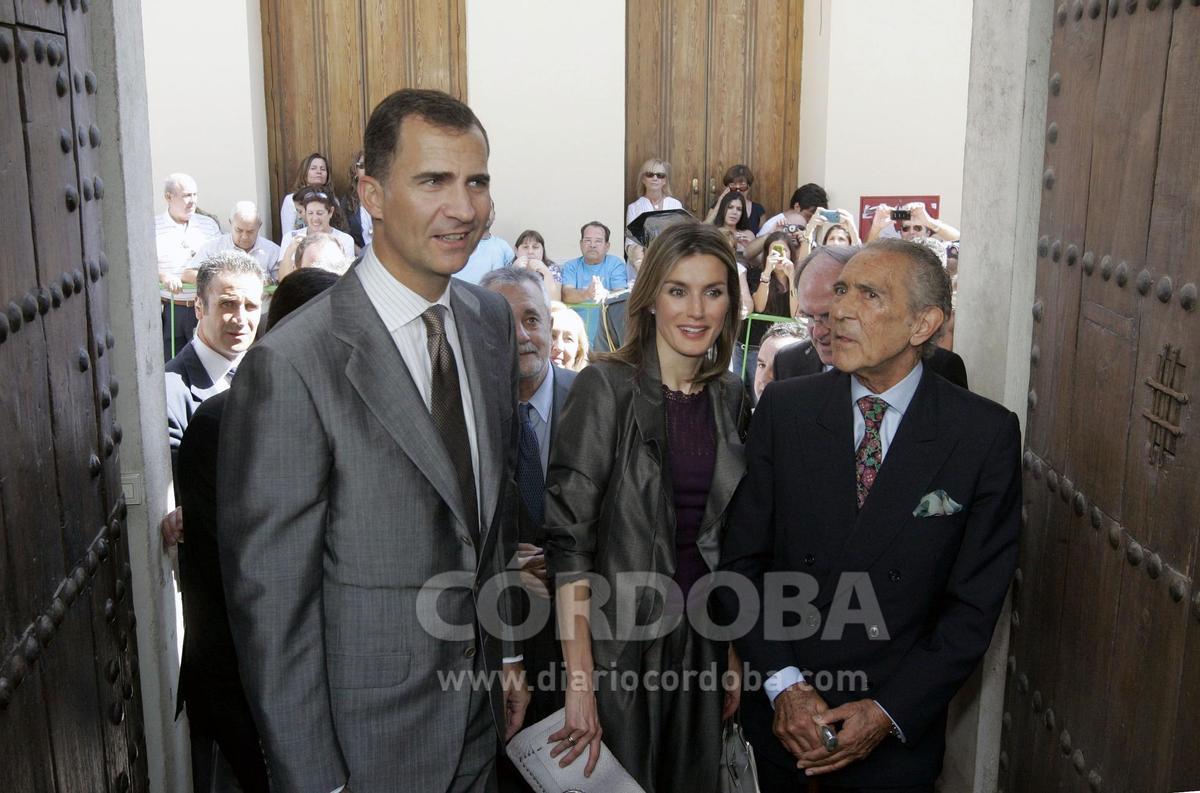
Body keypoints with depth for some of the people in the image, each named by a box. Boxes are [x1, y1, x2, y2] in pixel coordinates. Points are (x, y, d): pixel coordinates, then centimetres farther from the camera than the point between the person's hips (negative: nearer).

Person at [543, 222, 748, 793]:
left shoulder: (731, 397, 4)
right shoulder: (607, 386, -12)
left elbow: (729, 538, 11)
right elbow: (567, 534, -17)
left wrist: (735, 657, 8)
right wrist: (579, 680, -22)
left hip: (703, 642, 5)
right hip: (616, 644, -5)